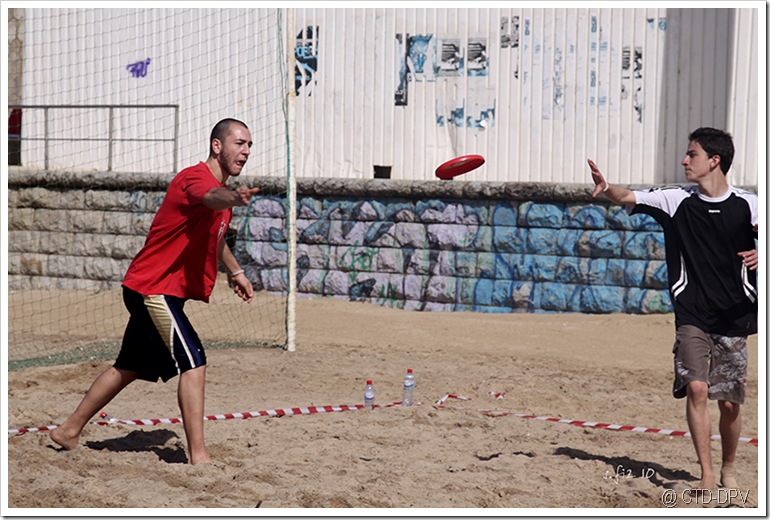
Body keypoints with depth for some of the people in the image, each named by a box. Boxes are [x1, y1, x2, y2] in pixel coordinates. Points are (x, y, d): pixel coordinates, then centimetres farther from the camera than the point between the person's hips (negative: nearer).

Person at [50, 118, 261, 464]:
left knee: (129, 368, 19)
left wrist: (235, 271, 35)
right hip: (154, 289, -11)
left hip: (153, 292, 11)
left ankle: (69, 430, 31)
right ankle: (198, 456, -17)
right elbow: (211, 197, -46)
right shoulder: (196, 178, -19)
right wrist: (234, 198, -67)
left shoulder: (220, 184, 13)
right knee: (193, 363, -17)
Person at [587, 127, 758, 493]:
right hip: (692, 316, 0)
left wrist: (761, 255, -27)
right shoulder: (677, 201, 3)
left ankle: (728, 471, 27)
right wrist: (606, 187, -27)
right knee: (696, 388, -17)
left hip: (734, 317, 0)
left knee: (729, 403, 5)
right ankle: (707, 474, -12)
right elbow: (628, 198, -5)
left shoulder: (747, 205, 1)